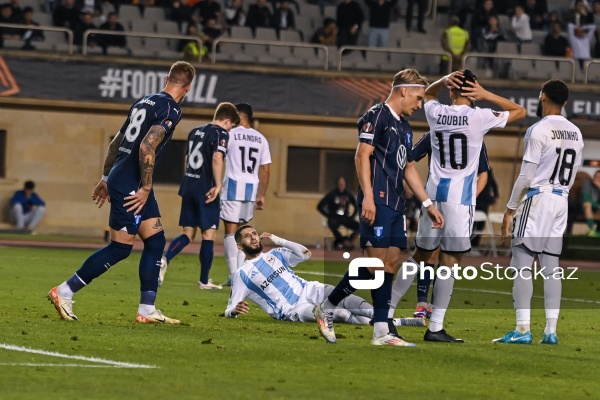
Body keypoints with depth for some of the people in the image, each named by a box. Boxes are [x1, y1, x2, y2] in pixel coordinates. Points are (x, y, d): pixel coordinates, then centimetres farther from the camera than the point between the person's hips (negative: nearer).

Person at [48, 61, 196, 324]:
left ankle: (147, 310, 9)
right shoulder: (171, 110, -11)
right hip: (130, 184, -9)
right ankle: (64, 292, -1)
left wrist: (106, 178, 27)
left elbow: (115, 143, 21)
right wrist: (145, 188, -19)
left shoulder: (145, 102, 16)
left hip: (119, 177, 9)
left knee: (155, 240, 10)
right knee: (120, 247, -4)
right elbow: (147, 147, -23)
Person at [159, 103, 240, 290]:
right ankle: (204, 281, 7)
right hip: (206, 190, -7)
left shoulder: (195, 132, 16)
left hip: (188, 188, 7)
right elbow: (217, 158, -24)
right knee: (208, 235, 3)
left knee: (188, 234, 10)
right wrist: (218, 185, -22)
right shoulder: (221, 133, -8)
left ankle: (164, 259, -16)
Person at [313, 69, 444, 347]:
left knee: (391, 264, 3)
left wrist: (428, 204, 24)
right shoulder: (377, 116, -5)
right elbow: (362, 155, -13)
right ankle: (327, 308, -1)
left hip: (395, 204, 9)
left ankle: (382, 331, 1)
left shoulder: (404, 127, 22)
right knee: (376, 262, -12)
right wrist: (368, 197, -21)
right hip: (377, 201, -9)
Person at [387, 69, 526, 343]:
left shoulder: (436, 113, 4)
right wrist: (486, 96, 0)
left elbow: (428, 94, 30)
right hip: (460, 197, -5)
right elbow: (519, 111, 7)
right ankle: (435, 327, -5)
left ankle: (387, 310, 17)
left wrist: (445, 81, 11)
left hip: (434, 191, 5)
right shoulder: (479, 117, -7)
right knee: (450, 260, -3)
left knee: (421, 254, 16)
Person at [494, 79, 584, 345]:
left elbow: (526, 177, -12)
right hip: (561, 202, 7)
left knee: (522, 264, -5)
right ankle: (551, 330, 4)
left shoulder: (538, 130, -11)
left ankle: (523, 330, -11)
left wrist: (510, 210, -6)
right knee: (550, 266, 7)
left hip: (537, 199, -7)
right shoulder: (575, 134, 11)